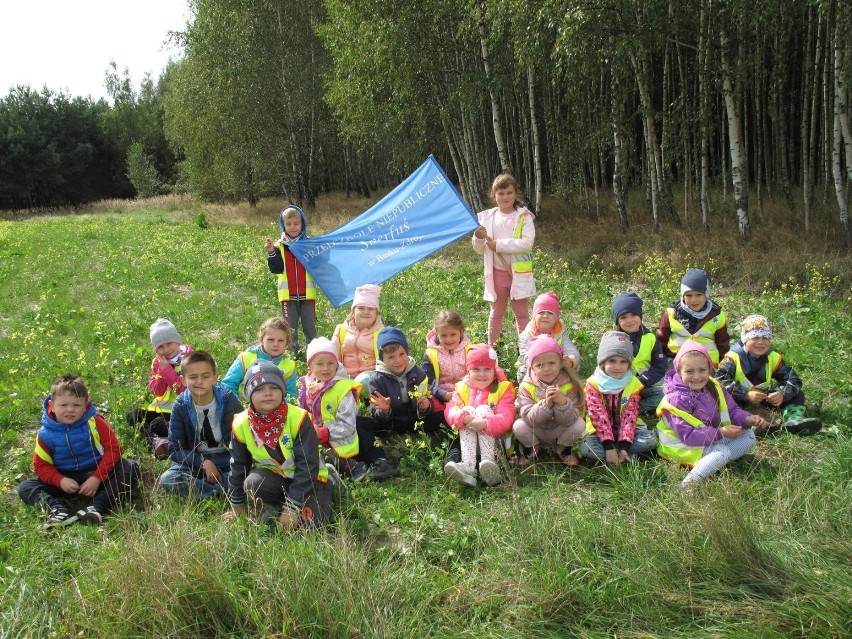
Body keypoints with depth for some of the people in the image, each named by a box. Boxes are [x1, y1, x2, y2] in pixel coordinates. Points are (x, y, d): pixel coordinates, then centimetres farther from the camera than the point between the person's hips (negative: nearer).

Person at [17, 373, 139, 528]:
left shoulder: (94, 422, -11)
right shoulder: (46, 433, -6)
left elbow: (113, 449, -12)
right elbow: (41, 465, 0)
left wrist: (97, 478, -22)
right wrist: (60, 481, -19)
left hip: (97, 474, -2)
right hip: (65, 479, 2)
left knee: (131, 467, -27)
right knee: (25, 487, -14)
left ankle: (97, 506, -38)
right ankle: (57, 508, -37)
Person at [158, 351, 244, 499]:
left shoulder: (228, 399, -6)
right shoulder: (180, 406, -5)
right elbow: (175, 449, -6)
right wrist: (203, 463, -20)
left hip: (227, 461, -1)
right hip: (195, 462, 1)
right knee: (167, 479, -29)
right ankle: (222, 492, -25)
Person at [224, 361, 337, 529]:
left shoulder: (298, 419, -24)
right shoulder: (242, 424, -12)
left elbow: (308, 464, -21)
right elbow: (238, 465, 4)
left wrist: (292, 506, -24)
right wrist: (237, 505, 10)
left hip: (306, 476, -1)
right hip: (273, 475, 2)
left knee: (309, 521, -21)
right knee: (253, 484, -31)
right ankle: (272, 508, 0)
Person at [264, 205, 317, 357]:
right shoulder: (279, 246, 5)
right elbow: (276, 269, -4)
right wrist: (271, 253, -18)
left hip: (307, 293, -1)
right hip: (288, 294, 1)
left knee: (310, 326, 6)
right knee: (290, 329, 7)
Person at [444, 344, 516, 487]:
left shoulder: (503, 388, 4)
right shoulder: (463, 388, 11)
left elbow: (506, 418, -13)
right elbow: (450, 411, -7)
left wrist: (485, 423, -33)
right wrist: (465, 417, -30)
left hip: (493, 440, -2)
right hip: (467, 440, 2)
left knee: (483, 409, -22)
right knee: (468, 410, -23)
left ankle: (489, 462, -42)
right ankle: (468, 466, -43)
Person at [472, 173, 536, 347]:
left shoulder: (524, 217, -6)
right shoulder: (487, 217, 3)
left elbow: (527, 243, -19)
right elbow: (480, 249, 7)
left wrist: (499, 244, -20)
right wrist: (478, 237, -16)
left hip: (519, 272, -3)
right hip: (497, 272, 3)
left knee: (521, 313, 6)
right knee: (497, 312, 14)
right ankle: (491, 346, 23)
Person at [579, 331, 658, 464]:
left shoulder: (633, 384, -7)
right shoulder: (593, 384, -13)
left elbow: (629, 416, -13)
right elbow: (598, 416, -19)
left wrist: (624, 447, -25)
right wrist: (609, 447, -28)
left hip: (625, 429, 2)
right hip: (600, 431, -2)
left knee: (650, 440, -24)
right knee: (586, 448, -32)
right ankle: (630, 456, -22)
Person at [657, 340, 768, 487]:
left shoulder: (714, 387, -2)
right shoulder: (677, 399, -24)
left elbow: (732, 410, 6)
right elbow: (688, 436, -27)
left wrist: (748, 419, -16)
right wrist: (720, 433, -29)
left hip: (713, 439, 8)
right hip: (683, 446, -8)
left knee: (748, 435, -1)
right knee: (723, 451, -29)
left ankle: (717, 461, -20)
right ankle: (688, 484, -37)